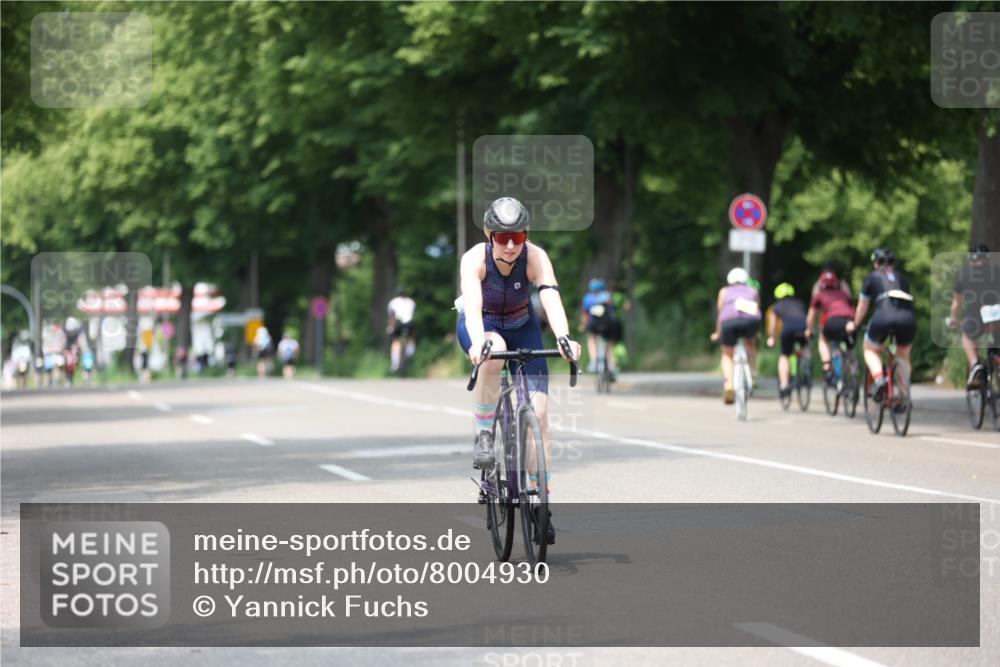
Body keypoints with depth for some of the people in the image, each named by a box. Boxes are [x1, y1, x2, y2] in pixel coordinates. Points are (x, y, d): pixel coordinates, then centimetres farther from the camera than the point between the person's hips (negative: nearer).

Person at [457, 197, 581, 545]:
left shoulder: (536, 258, -26)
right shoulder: (475, 258, -29)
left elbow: (551, 298, -40)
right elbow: (472, 305, -43)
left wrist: (564, 338, -58)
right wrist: (478, 342, -62)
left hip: (521, 326, 2)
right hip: (480, 326, -2)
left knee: (538, 410, -12)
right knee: (494, 352, -40)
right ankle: (483, 436, -23)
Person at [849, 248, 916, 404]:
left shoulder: (873, 277, 23)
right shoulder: (902, 277, 30)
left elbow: (862, 307, 31)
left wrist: (855, 325, 48)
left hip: (884, 316, -2)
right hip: (908, 317, 2)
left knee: (871, 350, 22)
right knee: (903, 356, 25)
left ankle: (878, 378, -5)